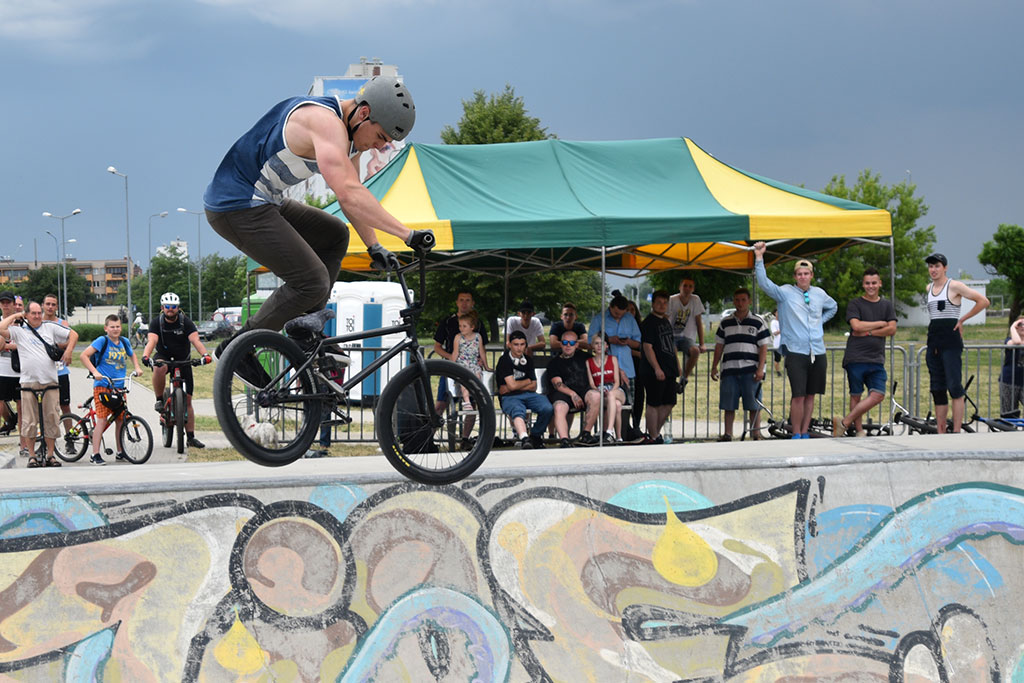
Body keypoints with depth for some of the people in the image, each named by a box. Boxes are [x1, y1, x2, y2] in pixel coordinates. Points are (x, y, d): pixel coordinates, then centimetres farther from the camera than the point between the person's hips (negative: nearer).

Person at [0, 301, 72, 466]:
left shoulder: (51, 327, 12)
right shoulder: (19, 331, 6)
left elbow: (73, 335, 18)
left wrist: (67, 351, 13)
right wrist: (14, 316, 0)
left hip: (50, 382, 2)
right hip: (29, 382, -2)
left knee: (51, 420, 3)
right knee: (30, 421, 0)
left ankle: (50, 455, 11)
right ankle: (31, 456, 9)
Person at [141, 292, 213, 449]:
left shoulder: (186, 322, -15)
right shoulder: (158, 322, -14)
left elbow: (195, 340, -28)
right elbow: (151, 341, -28)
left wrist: (205, 355, -48)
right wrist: (145, 356, -49)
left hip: (183, 360, 1)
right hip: (163, 357, -1)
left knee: (187, 400, -1)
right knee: (159, 368, -40)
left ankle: (191, 437, 4)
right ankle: (159, 400, -21)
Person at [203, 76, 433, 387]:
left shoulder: (342, 128, 10)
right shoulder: (326, 122, -23)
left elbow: (352, 195, 17)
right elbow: (349, 194, -35)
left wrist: (374, 247, 7)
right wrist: (408, 234, -37)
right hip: (238, 208, -11)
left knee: (335, 235, 19)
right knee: (312, 283, -14)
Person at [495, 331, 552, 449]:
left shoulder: (528, 360, 17)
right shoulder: (504, 360, 0)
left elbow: (533, 386, 13)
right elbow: (512, 385, -9)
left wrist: (513, 387, -2)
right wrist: (528, 381, 9)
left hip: (528, 395, 5)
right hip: (510, 397, -5)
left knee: (547, 408, -24)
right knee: (518, 411, -38)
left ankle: (535, 435, -1)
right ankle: (524, 438, -65)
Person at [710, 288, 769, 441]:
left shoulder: (757, 322, 6)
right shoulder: (725, 323, 14)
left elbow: (763, 347, 2)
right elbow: (719, 346, 17)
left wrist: (760, 369, -8)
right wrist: (714, 367, 10)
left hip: (751, 371, -2)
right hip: (729, 370, 2)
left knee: (754, 406, -3)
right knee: (728, 406, 3)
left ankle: (756, 434, 2)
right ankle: (727, 434, 8)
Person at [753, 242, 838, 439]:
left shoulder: (820, 294, 12)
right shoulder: (785, 292, 0)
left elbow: (833, 307, 32)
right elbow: (764, 283, -13)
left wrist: (820, 322, 17)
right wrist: (759, 258, -21)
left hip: (818, 352, 4)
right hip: (796, 352, -4)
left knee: (810, 395, 7)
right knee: (798, 395, -10)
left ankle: (805, 433, 16)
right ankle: (796, 435, -1)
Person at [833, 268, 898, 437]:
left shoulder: (886, 305, 15)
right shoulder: (855, 304, 4)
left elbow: (892, 329, 4)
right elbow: (856, 325, -12)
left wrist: (868, 332, -6)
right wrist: (880, 324, -3)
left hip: (876, 359, 3)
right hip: (856, 358, -3)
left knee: (877, 395, -10)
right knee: (856, 396, 0)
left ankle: (845, 423, -4)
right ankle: (858, 431, 8)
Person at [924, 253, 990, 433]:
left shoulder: (954, 286, -5)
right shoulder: (929, 288, 15)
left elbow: (983, 301, -8)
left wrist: (962, 319, -5)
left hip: (951, 342, -7)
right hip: (933, 343, 7)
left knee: (954, 387, -12)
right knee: (937, 390, 6)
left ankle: (956, 432, -14)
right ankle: (940, 434, 9)